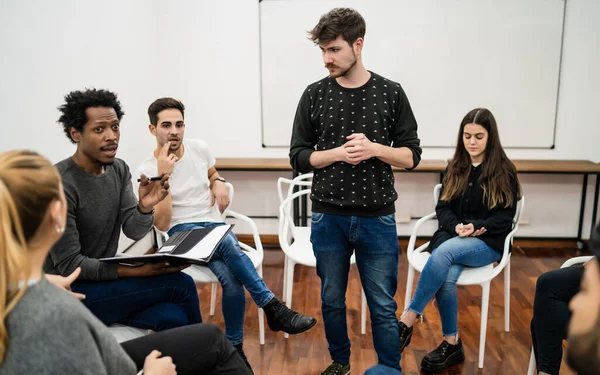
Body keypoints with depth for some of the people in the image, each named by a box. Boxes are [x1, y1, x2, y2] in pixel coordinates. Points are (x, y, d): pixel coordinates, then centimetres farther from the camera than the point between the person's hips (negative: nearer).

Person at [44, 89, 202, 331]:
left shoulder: (119, 169, 1)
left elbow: (134, 232, -3)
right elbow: (69, 265, -20)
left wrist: (145, 207, -25)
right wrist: (137, 270, -26)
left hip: (103, 277, 6)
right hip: (70, 291, -6)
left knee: (172, 318, -20)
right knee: (181, 285, -17)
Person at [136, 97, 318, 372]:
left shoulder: (199, 148, 5)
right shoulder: (147, 170, -7)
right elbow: (162, 224, -13)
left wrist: (219, 183, 3)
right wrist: (163, 176, -20)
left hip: (216, 226, 4)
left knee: (231, 278, -29)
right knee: (226, 241, -38)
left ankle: (234, 347, -10)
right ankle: (273, 309, -29)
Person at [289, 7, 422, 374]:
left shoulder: (390, 93, -1)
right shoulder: (315, 94, 0)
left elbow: (412, 155, 1)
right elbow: (298, 156, 1)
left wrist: (374, 148, -18)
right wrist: (338, 153, -16)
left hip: (378, 219, -1)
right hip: (328, 218, 1)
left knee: (383, 306, 8)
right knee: (332, 300, 15)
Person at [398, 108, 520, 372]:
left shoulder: (504, 171, 0)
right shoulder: (455, 167, 11)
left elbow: (504, 217, -3)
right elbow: (442, 207, 7)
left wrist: (476, 227, -19)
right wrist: (457, 226, -14)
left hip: (488, 242, -3)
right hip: (451, 236, 3)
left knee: (443, 253, -35)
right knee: (446, 277, -31)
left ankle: (407, 320, -29)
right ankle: (451, 344, -13)